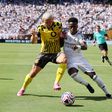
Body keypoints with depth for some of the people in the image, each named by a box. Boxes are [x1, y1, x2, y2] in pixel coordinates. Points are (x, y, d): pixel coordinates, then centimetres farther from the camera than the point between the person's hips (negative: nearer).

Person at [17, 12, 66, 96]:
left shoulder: (58, 25, -9)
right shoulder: (41, 28, -11)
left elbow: (61, 37, 8)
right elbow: (33, 41, -19)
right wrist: (33, 35, -40)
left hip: (56, 53, 0)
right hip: (44, 53, 0)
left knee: (64, 59, -35)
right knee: (33, 72, 1)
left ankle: (56, 83, -23)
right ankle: (23, 89, 27)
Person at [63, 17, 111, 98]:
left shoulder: (80, 35, -8)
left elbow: (85, 47, -25)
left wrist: (78, 46, -45)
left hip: (80, 58, -1)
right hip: (70, 59, 1)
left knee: (92, 73, -9)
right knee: (73, 72, -31)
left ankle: (107, 92, 0)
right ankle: (86, 85, -7)